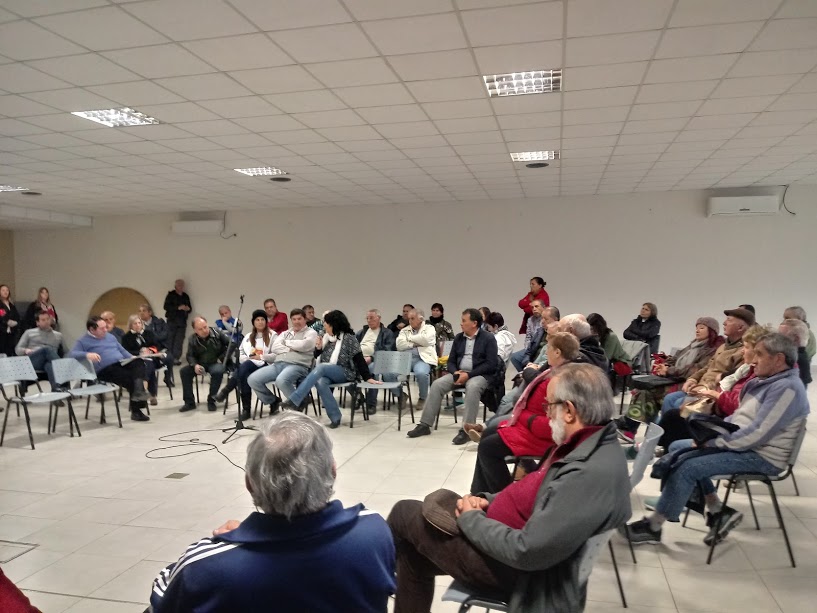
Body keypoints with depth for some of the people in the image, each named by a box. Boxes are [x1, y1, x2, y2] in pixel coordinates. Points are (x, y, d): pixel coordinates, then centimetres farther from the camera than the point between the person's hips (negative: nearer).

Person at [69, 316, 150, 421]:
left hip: (122, 363, 5)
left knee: (139, 362, -30)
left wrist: (132, 358, 13)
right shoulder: (83, 341, 9)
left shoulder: (110, 336, 27)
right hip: (106, 369, -5)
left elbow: (122, 351, 32)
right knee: (130, 378, -32)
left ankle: (138, 393, -48)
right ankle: (135, 410, -23)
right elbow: (71, 354, -6)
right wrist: (86, 354, -25)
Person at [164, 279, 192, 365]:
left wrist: (188, 309, -6)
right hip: (172, 320, -3)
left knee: (179, 341, -1)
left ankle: (176, 358, 1)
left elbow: (190, 308, 19)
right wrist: (178, 308, -19)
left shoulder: (185, 296, 14)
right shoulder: (171, 295, 1)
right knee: (170, 339, -4)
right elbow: (166, 306, -10)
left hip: (182, 321, 4)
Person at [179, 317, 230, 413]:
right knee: (184, 371, -16)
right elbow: (190, 355, 2)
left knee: (218, 371, -36)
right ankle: (189, 402, -7)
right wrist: (195, 365, -19)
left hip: (216, 363, -4)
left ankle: (211, 401, -19)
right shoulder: (192, 339, -4)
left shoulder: (217, 333, -13)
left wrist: (222, 358, -12)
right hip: (201, 364, 4)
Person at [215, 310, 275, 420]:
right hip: (249, 366, 5)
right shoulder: (249, 336, 23)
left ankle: (225, 391, -32)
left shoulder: (273, 335, 5)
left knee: (245, 366, -37)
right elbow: (239, 352, 17)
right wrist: (247, 358, -5)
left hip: (265, 366, -5)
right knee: (245, 376, -35)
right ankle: (246, 409, -34)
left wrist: (261, 357, -15)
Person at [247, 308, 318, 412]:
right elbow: (275, 347, 10)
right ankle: (273, 400, 11)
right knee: (253, 379, -12)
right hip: (278, 364, 6)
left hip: (297, 366, -6)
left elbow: (303, 345, -10)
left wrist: (287, 342, 6)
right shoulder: (285, 333, 26)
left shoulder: (311, 333, 10)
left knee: (281, 381, -39)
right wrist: (289, 349, -5)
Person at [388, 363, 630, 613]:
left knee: (406, 513, 0)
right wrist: (488, 500, 0)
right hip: (510, 533, 10)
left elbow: (524, 551, -31)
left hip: (515, 565, -9)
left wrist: (471, 519, -16)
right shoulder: (589, 444, 0)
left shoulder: (593, 473, -32)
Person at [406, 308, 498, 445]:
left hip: (479, 375, -5)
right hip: (459, 373, 5)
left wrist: (469, 374, -19)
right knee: (437, 384, -18)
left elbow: (491, 364, -13)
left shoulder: (488, 338, -4)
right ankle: (425, 424, -14)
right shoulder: (459, 338, 13)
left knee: (472, 387, -39)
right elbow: (451, 361, 15)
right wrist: (455, 373, -9)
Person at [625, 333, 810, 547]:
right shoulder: (765, 380, 9)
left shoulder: (787, 388, -21)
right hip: (740, 442, 10)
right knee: (677, 448, 6)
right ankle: (717, 511, 7)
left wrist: (712, 441, -18)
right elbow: (739, 417, 18)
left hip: (762, 456, -10)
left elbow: (755, 435, -27)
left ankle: (653, 526, -7)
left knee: (687, 467, -20)